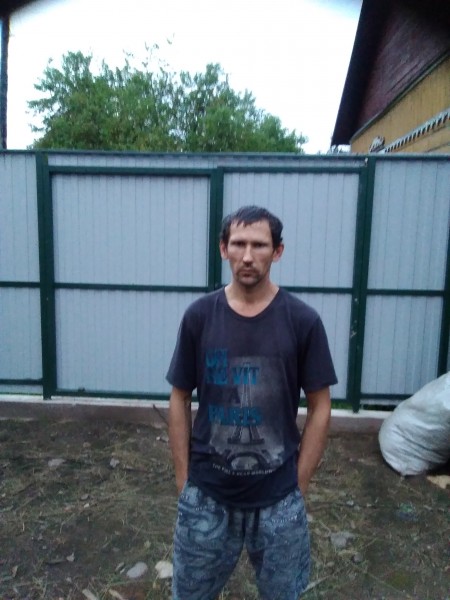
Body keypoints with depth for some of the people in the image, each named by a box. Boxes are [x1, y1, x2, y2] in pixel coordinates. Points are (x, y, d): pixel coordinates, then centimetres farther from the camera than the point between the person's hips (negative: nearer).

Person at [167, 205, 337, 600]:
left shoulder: (303, 321, -11)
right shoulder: (199, 316, -8)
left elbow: (320, 407, -4)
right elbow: (180, 400, -1)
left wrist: (298, 486, -3)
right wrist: (183, 478, 0)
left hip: (279, 499, 0)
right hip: (206, 495, 1)